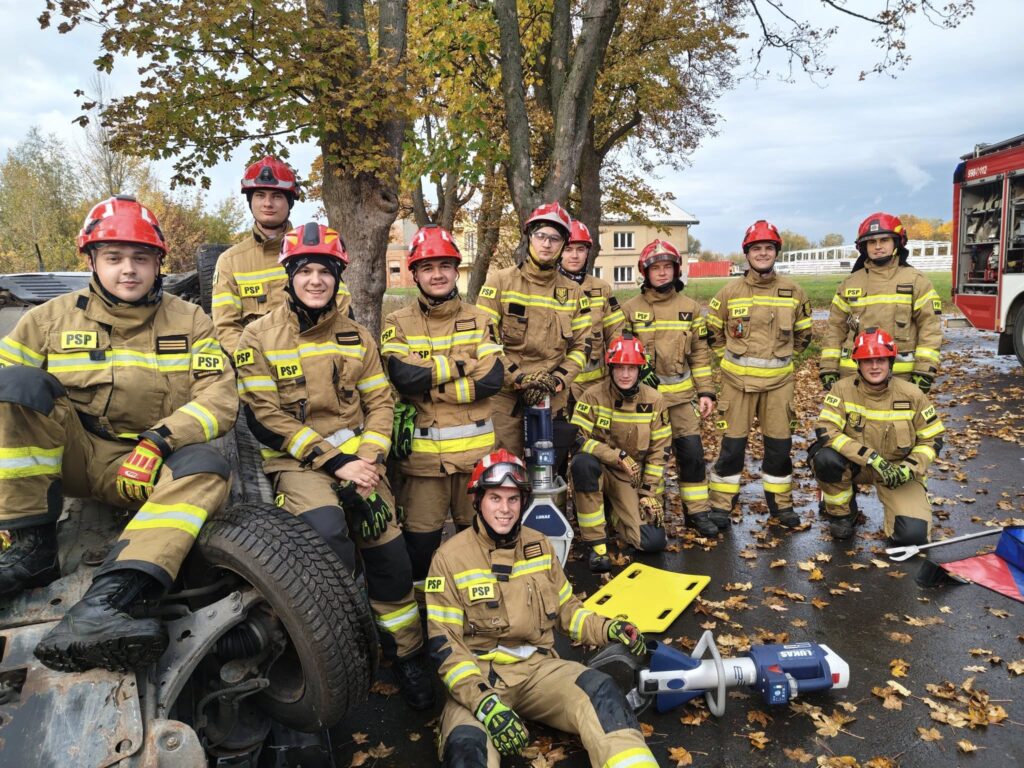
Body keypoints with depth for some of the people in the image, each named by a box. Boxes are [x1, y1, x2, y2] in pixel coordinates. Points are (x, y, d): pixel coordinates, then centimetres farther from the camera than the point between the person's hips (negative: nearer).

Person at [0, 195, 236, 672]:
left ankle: (103, 603, -48)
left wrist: (159, 440, -22)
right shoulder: (52, 318, 7)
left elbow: (220, 396, -8)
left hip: (142, 468, -1)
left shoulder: (189, 321, 4)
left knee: (206, 467, -32)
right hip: (71, 457, 1)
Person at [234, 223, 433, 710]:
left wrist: (367, 460, -9)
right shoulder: (259, 338, -2)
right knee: (328, 532, -31)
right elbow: (264, 418, -8)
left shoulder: (356, 337, 10)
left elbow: (379, 402, 8)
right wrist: (332, 461, -15)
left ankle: (405, 658, 19)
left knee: (391, 557, -3)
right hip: (296, 463, -3)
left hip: (355, 458, 4)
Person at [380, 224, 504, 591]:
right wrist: (462, 364, -11)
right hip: (422, 449, -2)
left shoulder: (478, 320, 6)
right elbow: (403, 375, -17)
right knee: (421, 532, 6)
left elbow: (492, 378, -7)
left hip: (475, 446, 2)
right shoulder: (398, 323, 1)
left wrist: (430, 386, -12)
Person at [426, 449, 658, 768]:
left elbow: (566, 607, 17)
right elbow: (445, 644, -9)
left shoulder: (539, 545, 7)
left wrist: (606, 628, -3)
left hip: (538, 666, 4)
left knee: (599, 690, -27)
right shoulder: (450, 558, -7)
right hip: (478, 675, -3)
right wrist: (485, 702, -23)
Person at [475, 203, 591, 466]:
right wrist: (520, 379, -13)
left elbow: (582, 344, 9)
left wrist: (558, 379, -7)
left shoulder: (573, 293, 9)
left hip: (552, 399, 3)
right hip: (504, 396, -3)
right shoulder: (500, 282, -2)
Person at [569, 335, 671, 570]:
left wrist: (650, 492, -6)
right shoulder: (594, 396, -12)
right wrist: (619, 456, -26)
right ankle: (596, 544, -25)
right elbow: (577, 439, -19)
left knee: (654, 541, -16)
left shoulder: (654, 400, -5)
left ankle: (618, 512, 19)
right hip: (599, 470, -1)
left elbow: (660, 450, -1)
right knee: (582, 462, -39)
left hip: (633, 477, 2)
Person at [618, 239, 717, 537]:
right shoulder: (630, 309, -1)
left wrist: (706, 392, 2)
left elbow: (700, 353, 7)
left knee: (692, 453, -1)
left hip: (682, 393, 1)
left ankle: (698, 511, 14)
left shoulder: (690, 308, 5)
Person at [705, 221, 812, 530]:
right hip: (738, 380, -2)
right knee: (732, 443, 1)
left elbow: (803, 333, 17)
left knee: (779, 443, 9)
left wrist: (780, 356, 13)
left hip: (778, 380, 2)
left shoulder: (793, 292, 3)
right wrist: (729, 357, 8)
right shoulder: (730, 291, -2)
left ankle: (781, 503, 25)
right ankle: (721, 504, 13)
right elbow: (712, 330, 10)